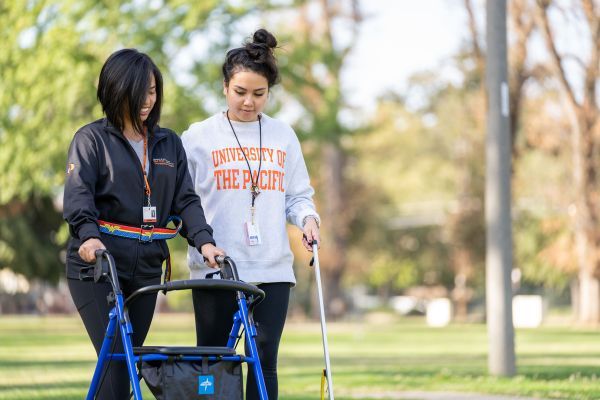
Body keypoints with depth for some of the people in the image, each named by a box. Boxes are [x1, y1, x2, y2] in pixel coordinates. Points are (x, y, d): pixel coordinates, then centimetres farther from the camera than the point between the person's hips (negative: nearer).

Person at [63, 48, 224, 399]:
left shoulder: (169, 143, 15)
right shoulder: (92, 139, 0)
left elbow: (186, 199, 8)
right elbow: (78, 193, -14)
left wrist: (204, 240, -10)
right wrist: (88, 235, -33)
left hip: (146, 265, 5)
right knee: (114, 357, -14)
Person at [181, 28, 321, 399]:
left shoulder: (283, 136, 11)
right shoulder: (200, 136, 3)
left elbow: (298, 195, 15)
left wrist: (308, 218, -5)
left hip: (273, 270, 2)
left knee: (265, 362, -1)